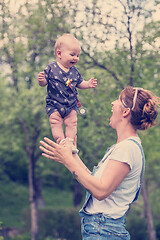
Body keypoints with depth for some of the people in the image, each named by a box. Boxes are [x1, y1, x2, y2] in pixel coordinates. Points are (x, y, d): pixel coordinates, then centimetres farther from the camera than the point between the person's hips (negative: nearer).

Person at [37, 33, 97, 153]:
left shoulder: (74, 71, 3)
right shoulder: (51, 68, -10)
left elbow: (80, 83, 14)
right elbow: (44, 82, -7)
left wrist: (88, 84, -2)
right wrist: (41, 80, -30)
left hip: (71, 105, 3)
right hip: (54, 104, -3)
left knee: (72, 123, 0)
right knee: (56, 122, -8)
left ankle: (70, 142, 10)